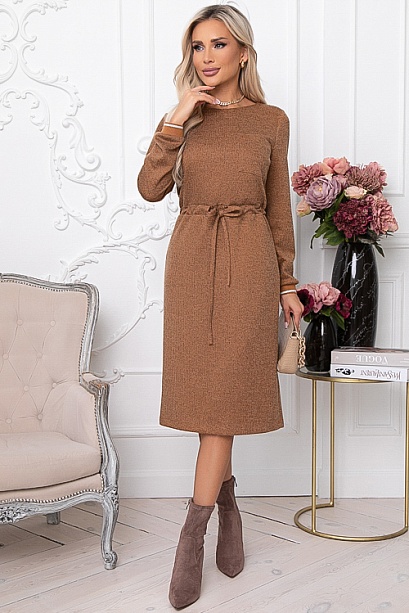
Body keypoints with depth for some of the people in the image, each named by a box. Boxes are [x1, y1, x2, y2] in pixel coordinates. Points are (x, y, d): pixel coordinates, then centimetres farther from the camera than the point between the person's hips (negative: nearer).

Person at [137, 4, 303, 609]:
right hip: (191, 259, 2)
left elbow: (278, 208, 9)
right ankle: (226, 494, 30)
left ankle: (192, 535, 3)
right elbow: (151, 188, -4)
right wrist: (176, 119, -11)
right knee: (205, 386, 6)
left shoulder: (270, 121, 7)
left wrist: (286, 284, 8)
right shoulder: (184, 118, 10)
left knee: (223, 390, -5)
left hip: (247, 262, -2)